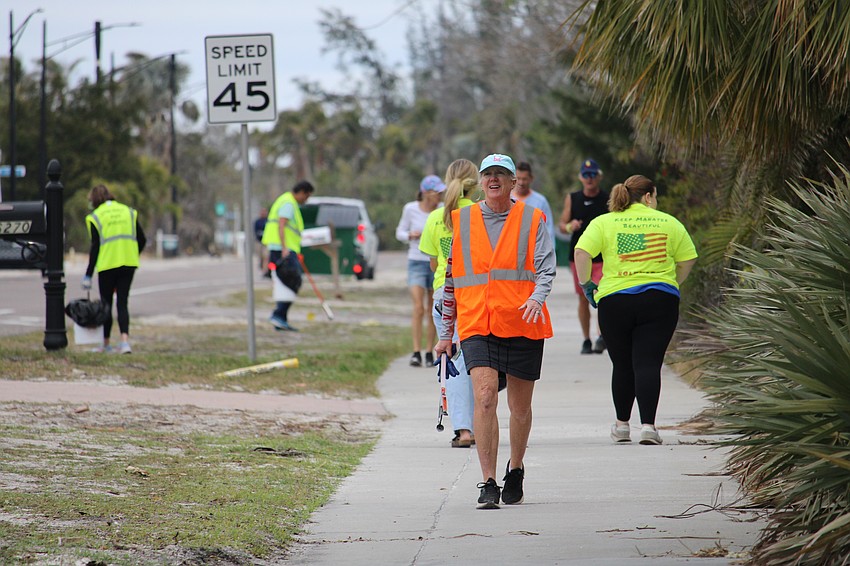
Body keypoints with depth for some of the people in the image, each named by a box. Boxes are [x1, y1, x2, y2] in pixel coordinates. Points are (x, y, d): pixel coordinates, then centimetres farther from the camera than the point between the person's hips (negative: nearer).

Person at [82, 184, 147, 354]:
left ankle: (106, 344, 15)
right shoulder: (128, 212, 11)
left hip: (107, 265, -3)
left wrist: (88, 275, -3)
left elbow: (95, 247, -6)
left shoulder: (95, 217, -1)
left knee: (106, 304, 9)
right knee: (122, 302, 5)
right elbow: (142, 240, 8)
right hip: (129, 264, 3)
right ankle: (125, 340, -14)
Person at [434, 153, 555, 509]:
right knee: (485, 397, -17)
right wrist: (446, 332, 15)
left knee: (520, 406, 10)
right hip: (476, 325, 0)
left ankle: (515, 470, 34)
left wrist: (536, 297, -26)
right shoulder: (460, 222, 9)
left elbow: (546, 268, -4)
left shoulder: (532, 220, 5)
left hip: (522, 325, 0)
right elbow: (450, 278, 15)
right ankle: (488, 483, -16)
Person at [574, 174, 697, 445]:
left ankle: (622, 425, 22)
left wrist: (586, 284, 4)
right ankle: (648, 425, -15)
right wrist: (672, 283, 22)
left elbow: (581, 252, -8)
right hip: (660, 300, 0)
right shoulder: (669, 222, 8)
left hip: (615, 300, 1)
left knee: (622, 365, 13)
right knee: (649, 364, -3)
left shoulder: (604, 223, 5)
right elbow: (687, 260, 8)